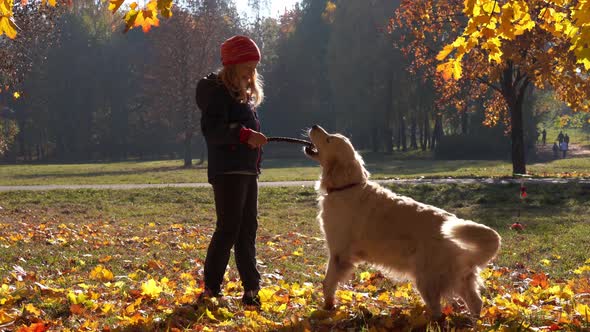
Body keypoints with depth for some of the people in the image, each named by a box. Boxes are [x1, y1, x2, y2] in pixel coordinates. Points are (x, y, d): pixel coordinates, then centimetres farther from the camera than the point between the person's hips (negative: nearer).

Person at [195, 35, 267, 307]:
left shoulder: (244, 93, 20)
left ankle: (251, 290, 14)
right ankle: (211, 289, -5)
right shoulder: (217, 91, -9)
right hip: (227, 170, -9)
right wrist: (243, 133, -32)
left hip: (247, 171, 9)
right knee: (228, 229, -10)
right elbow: (212, 129, -21)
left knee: (247, 229, 9)